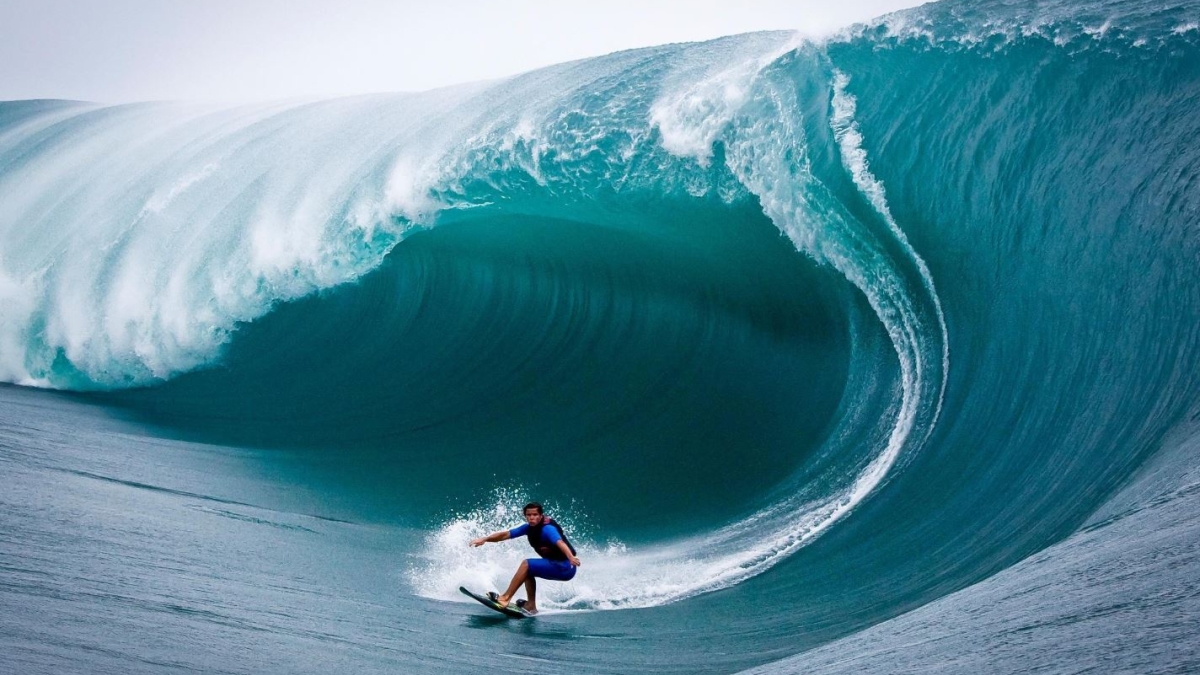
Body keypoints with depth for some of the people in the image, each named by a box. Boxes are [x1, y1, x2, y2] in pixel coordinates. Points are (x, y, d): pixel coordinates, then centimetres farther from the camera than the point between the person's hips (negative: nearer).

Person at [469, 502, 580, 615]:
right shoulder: (529, 528, 6)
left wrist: (571, 558, -56)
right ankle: (531, 606, 11)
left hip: (565, 568, -9)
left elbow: (560, 542, -38)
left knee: (526, 564, -14)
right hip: (556, 566, 9)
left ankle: (505, 598, -14)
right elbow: (505, 534, 7)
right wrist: (485, 539, -6)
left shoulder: (547, 528, -19)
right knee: (528, 571, 14)